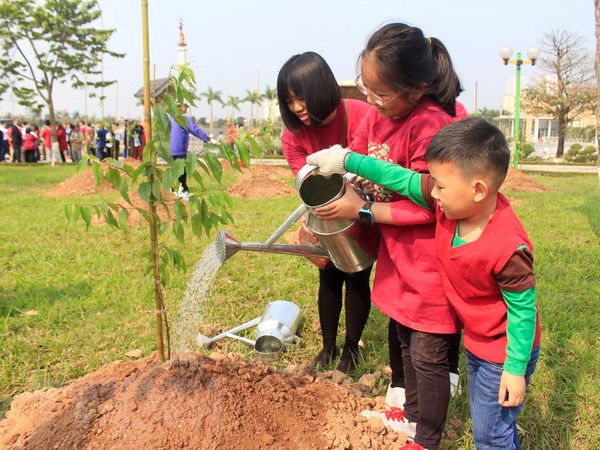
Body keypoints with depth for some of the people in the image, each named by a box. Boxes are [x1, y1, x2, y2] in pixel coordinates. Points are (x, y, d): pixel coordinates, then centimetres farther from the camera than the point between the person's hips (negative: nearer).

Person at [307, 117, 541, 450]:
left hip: (504, 353, -7)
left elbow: (522, 309, -24)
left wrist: (515, 369, -16)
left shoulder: (507, 248, -35)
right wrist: (346, 160, -9)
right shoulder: (449, 202, -16)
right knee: (483, 419, 26)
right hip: (476, 343, 8)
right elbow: (402, 179, -9)